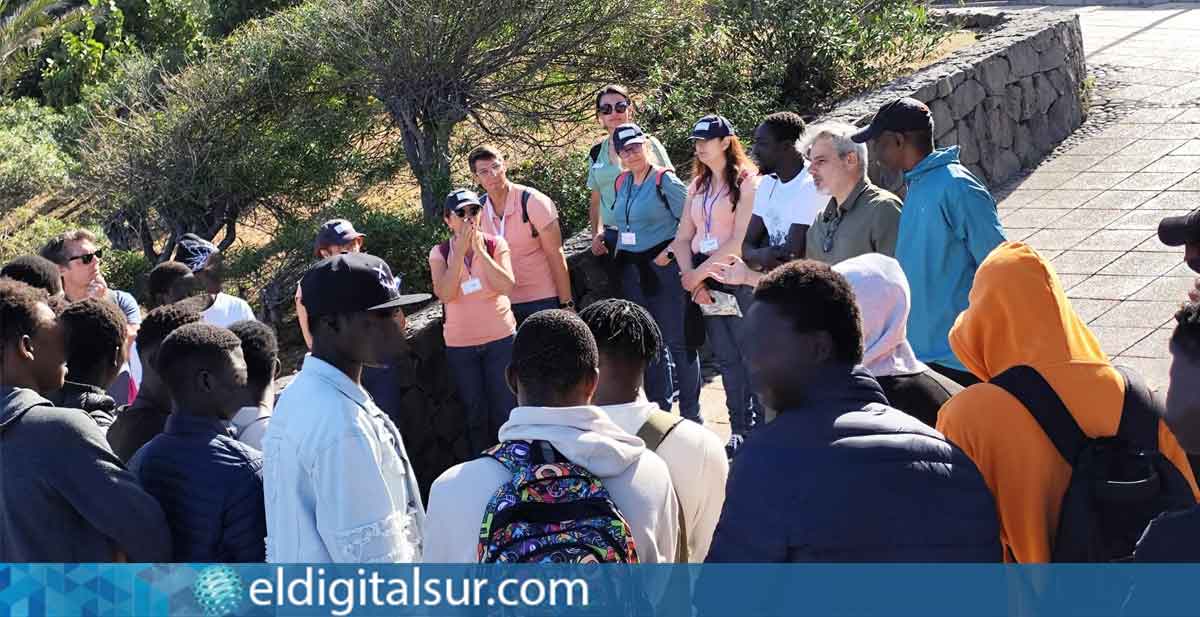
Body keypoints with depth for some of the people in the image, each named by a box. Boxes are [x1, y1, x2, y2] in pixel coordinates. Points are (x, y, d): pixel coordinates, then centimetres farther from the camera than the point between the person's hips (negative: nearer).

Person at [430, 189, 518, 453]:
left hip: (500, 338, -1)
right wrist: (460, 251, -21)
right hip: (460, 344, 1)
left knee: (505, 410, 2)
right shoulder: (440, 253, -2)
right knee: (476, 414, 7)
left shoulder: (496, 245, -4)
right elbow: (445, 294, -18)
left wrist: (480, 250, -22)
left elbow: (507, 286, -18)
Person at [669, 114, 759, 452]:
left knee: (751, 357, -5)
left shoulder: (747, 181, -7)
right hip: (702, 282, 6)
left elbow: (740, 240, -14)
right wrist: (692, 278, -4)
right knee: (727, 360, 9)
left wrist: (699, 272, -13)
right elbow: (683, 238, 12)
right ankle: (738, 431, 14)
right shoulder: (697, 186, 15)